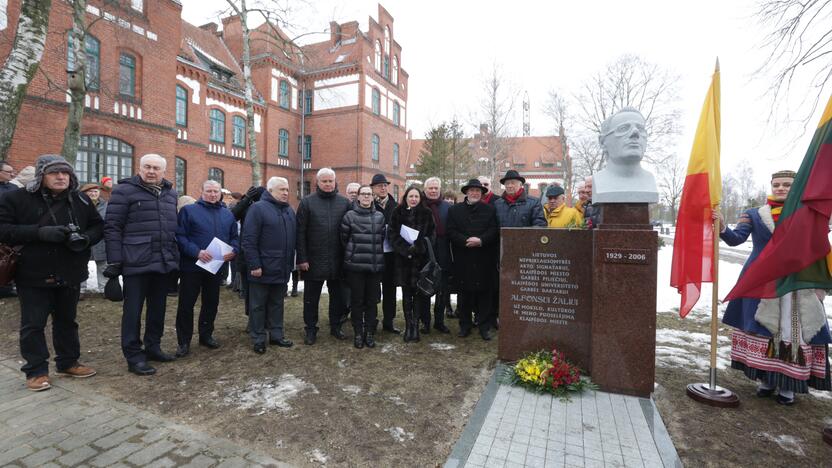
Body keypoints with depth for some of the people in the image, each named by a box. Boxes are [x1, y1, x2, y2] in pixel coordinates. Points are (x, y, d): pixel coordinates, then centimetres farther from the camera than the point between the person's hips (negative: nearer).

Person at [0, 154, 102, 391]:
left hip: (70, 274, 3)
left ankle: (68, 362, 29)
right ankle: (36, 370, 20)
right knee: (33, 325, 6)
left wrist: (86, 238, -12)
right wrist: (39, 232, -25)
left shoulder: (81, 201, 5)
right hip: (33, 274, -3)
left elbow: (98, 226, 10)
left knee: (67, 321, 16)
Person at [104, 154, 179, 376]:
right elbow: (112, 227, -6)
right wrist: (114, 261, -12)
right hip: (136, 263, -5)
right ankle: (134, 356, 13)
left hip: (164, 262, 6)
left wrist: (175, 257, 15)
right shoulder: (125, 190, -3)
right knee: (133, 310, 3)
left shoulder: (170, 193, 14)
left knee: (158, 308, 14)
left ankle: (153, 347, 28)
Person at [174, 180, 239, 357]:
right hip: (192, 266, -4)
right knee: (186, 304, 3)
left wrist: (233, 251, -9)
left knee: (211, 303, 14)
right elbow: (180, 236, -10)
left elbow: (235, 237, 11)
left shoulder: (228, 214, 11)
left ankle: (206, 335, 30)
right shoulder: (189, 210, -3)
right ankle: (184, 341, 16)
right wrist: (196, 252, -22)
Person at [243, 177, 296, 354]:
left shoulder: (289, 210, 13)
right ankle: (258, 339, 18)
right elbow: (249, 239, -14)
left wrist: (291, 263, 13)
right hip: (262, 269, -6)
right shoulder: (258, 208, -8)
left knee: (277, 304, 16)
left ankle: (277, 335, 27)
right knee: (258, 305, 7)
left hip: (282, 269, 6)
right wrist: (254, 265, -18)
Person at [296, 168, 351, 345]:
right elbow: (300, 232, -4)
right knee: (311, 297, 10)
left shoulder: (344, 202, 4)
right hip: (313, 260, -2)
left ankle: (336, 326, 30)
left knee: (337, 295, 13)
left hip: (337, 260, 2)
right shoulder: (307, 202, -1)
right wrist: (302, 258, -9)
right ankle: (311, 330, 25)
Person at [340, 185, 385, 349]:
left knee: (372, 301, 9)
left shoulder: (380, 216, 8)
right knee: (357, 300, 6)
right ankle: (358, 333, 20)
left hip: (375, 265, 2)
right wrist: (352, 253, 9)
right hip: (355, 265, -2)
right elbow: (343, 239, 5)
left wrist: (378, 256, 11)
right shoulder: (350, 216, 0)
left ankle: (370, 333, 22)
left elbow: (383, 238, 13)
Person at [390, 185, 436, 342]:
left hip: (421, 258, 0)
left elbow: (430, 235, 2)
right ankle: (408, 326, 14)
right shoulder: (398, 213, 5)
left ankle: (415, 325, 11)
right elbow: (393, 235, 0)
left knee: (418, 293, 2)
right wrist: (406, 249, -13)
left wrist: (417, 247, -13)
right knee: (406, 294, 5)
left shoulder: (427, 213, 4)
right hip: (403, 258, 0)